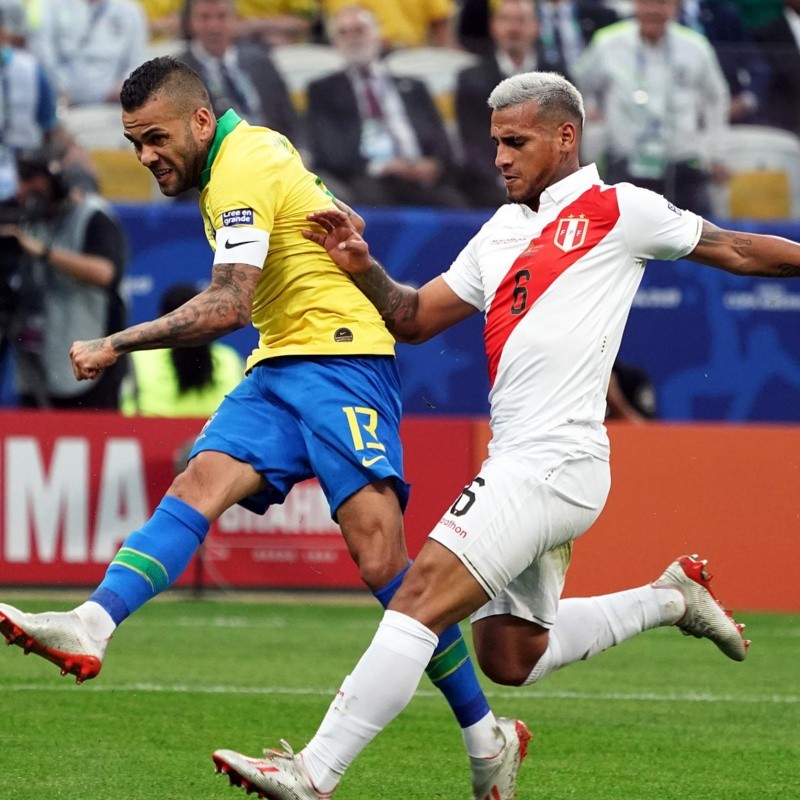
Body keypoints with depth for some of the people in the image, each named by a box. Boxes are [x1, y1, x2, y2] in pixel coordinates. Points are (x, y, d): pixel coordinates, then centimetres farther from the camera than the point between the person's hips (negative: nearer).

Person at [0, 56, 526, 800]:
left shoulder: (243, 170, -14)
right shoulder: (245, 151, 15)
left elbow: (228, 305, -23)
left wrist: (116, 346, -19)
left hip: (339, 356, -9)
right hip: (281, 365, 9)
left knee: (379, 557, -15)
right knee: (198, 484, -15)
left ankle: (485, 735, -6)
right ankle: (91, 627, -36)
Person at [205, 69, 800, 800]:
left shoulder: (617, 211, 0)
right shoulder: (503, 231, 21)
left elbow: (736, 251, 7)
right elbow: (417, 317, 23)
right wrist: (362, 269, 7)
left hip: (553, 462, -9)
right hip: (520, 462, 9)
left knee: (421, 597, -17)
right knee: (508, 658, 14)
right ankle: (668, 598, 29)